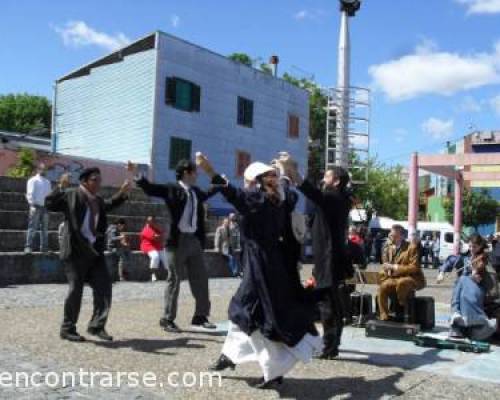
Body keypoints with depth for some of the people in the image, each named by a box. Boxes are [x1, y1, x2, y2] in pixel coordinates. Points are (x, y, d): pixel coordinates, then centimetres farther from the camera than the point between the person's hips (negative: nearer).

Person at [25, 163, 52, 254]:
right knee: (32, 228, -9)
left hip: (45, 207, 6)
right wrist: (33, 204, -14)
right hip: (36, 207, -6)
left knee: (45, 228, 7)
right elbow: (30, 194, -7)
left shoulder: (47, 182, 18)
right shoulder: (33, 180, 0)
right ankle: (28, 247, -9)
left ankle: (44, 248, 11)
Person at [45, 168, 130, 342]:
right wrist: (61, 187, -28)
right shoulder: (71, 195, -5)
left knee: (104, 286, 2)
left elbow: (108, 205, 36)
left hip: (95, 251, 7)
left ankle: (97, 326, 13)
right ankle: (67, 329, 15)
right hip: (75, 251, -6)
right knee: (76, 289, -2)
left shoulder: (98, 200, 15)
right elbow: (49, 204, -15)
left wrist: (122, 193, 23)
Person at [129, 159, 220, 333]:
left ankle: (200, 316, 22)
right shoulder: (171, 188, -5)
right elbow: (150, 188, -11)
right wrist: (137, 174, -25)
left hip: (195, 240, 7)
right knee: (174, 280, 1)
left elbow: (206, 195, 36)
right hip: (178, 240, -7)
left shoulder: (196, 191, 14)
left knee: (200, 279, 10)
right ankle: (167, 319, 12)